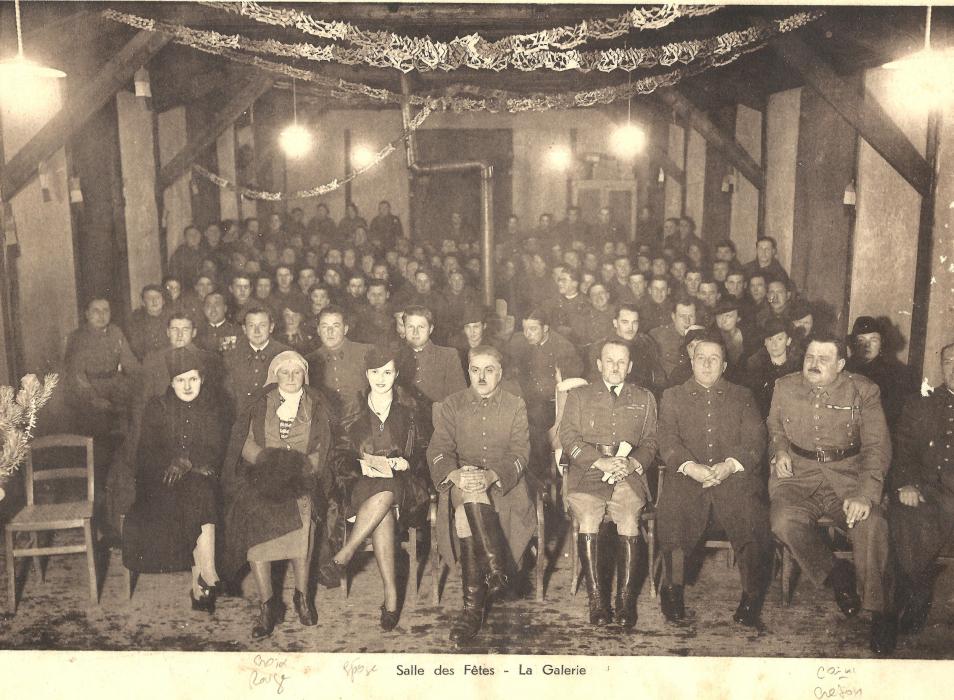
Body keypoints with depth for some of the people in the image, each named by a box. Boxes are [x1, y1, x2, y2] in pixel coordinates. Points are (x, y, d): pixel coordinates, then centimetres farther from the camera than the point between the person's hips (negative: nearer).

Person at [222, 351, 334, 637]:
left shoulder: (316, 405, 13)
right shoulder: (261, 404, 15)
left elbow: (320, 452, 5)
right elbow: (246, 443, 4)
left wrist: (297, 466, -13)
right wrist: (270, 461, -14)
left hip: (300, 480, 0)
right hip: (262, 475, 1)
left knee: (300, 508, -31)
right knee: (254, 515, -28)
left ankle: (302, 595, -14)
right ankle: (267, 604, -19)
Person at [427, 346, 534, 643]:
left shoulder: (515, 406, 12)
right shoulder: (452, 404, 14)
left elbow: (519, 453, -1)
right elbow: (438, 450, 2)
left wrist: (490, 475, -23)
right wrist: (456, 474, -23)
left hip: (503, 482, -1)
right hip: (461, 480, 1)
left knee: (467, 514, -33)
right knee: (470, 496, -37)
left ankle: (474, 605, -30)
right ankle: (497, 572, -37)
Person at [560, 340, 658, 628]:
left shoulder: (644, 399, 22)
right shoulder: (578, 396, 18)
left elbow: (650, 442, 14)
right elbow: (569, 438, 6)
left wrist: (632, 463, -8)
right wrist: (600, 461, -10)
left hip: (629, 473, 1)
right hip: (587, 470, 0)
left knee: (629, 522, -27)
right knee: (588, 520, -27)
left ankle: (626, 600, -18)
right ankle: (597, 600, -19)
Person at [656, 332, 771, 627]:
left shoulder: (742, 396, 22)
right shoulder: (673, 396, 21)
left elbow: (755, 439, 8)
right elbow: (667, 440, 7)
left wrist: (729, 465, -12)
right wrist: (689, 466, -13)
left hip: (734, 476, 1)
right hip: (687, 477, 0)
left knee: (751, 518, -28)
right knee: (672, 513, -29)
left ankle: (751, 597, -14)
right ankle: (673, 589, -12)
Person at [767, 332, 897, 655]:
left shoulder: (863, 391, 2)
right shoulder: (785, 387, 9)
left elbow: (877, 446, -4)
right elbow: (775, 425, 27)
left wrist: (865, 494, -18)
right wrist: (779, 450, 4)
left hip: (846, 474, -1)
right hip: (797, 473, 1)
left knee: (872, 524, -29)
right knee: (785, 521, -29)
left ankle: (881, 612, -13)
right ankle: (835, 575, -5)